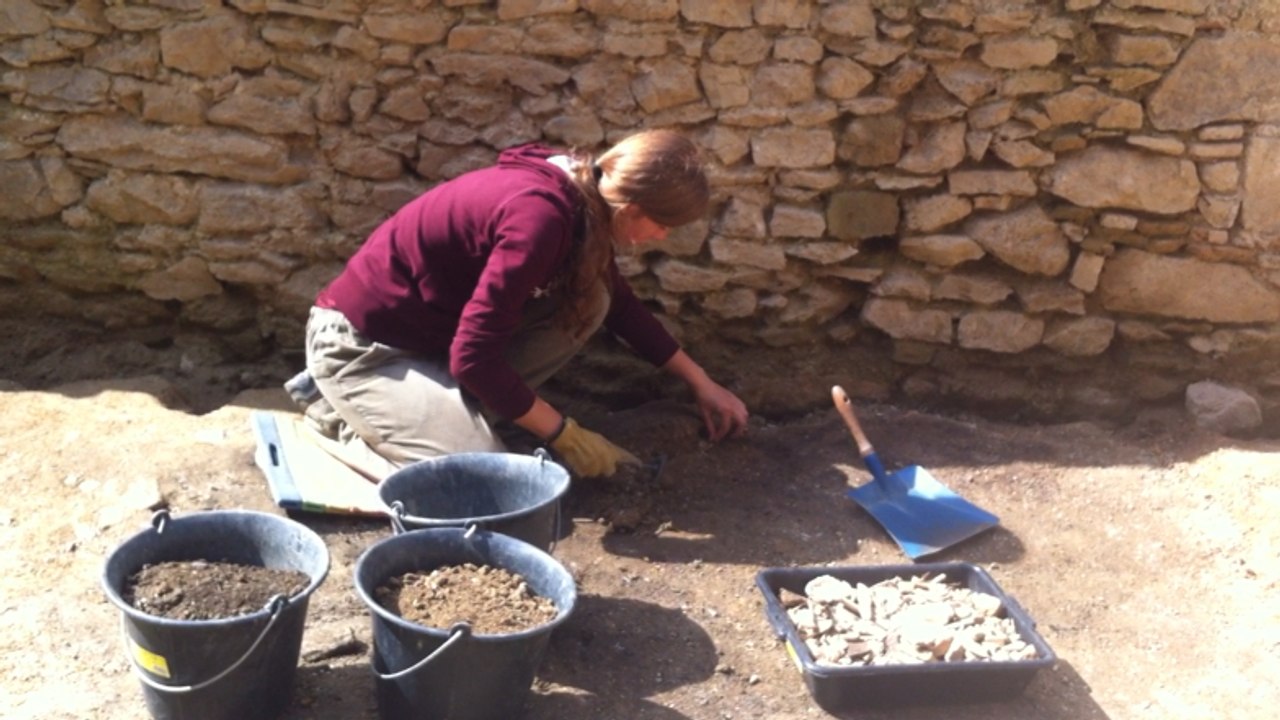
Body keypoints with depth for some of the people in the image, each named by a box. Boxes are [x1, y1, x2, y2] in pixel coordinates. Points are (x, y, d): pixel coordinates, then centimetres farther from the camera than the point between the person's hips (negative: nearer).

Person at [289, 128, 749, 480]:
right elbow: (472, 358, -28)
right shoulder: (539, 218, -30)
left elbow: (619, 304, 15)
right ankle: (346, 420, 2)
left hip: (429, 331, 9)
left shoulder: (578, 194, -2)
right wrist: (565, 435, -17)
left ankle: (454, 408, 5)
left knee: (588, 303, -6)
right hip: (360, 346, -8)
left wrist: (702, 384, 18)